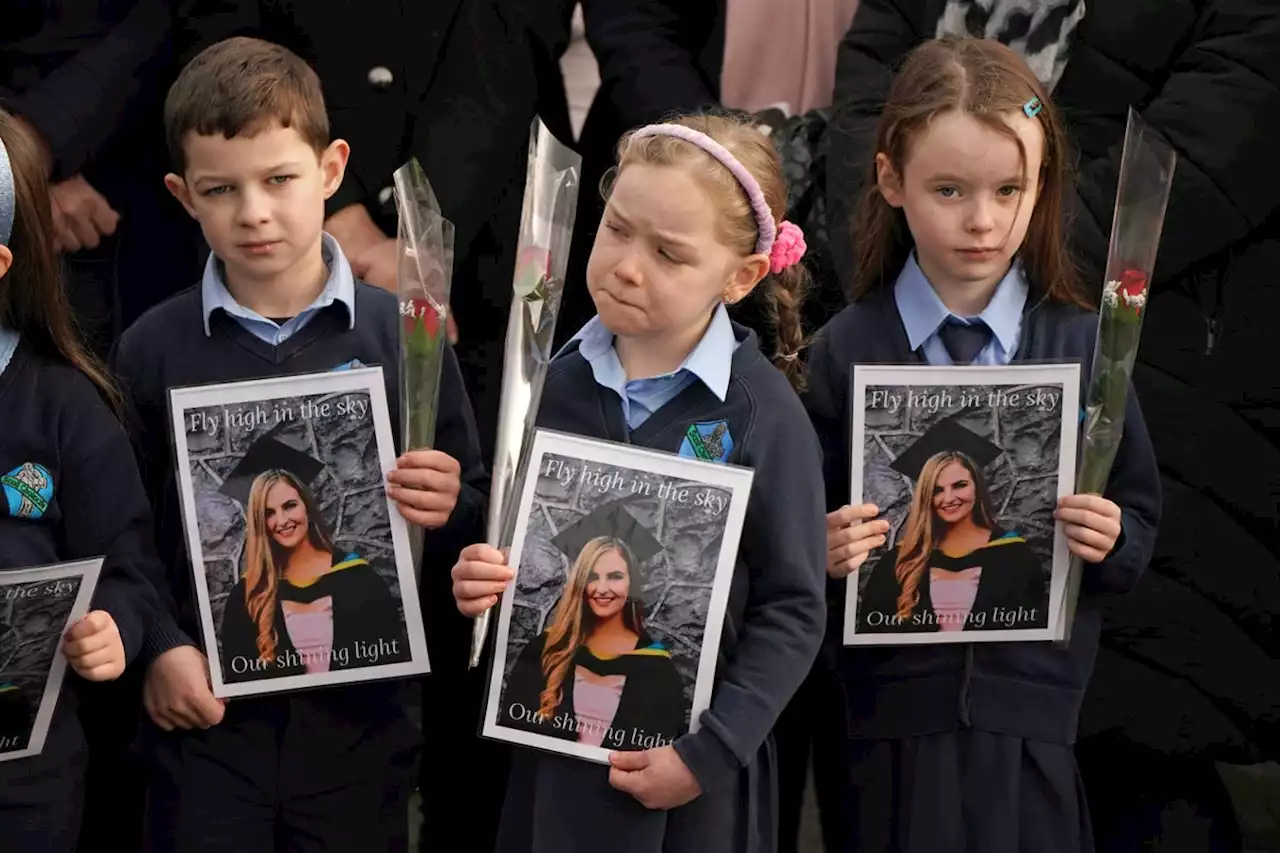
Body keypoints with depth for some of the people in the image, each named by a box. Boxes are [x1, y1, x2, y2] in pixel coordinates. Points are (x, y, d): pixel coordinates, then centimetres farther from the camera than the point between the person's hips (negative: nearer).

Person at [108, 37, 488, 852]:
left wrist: (446, 511, -18)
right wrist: (158, 647, -11)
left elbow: (475, 521, 3)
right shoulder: (151, 349, -1)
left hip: (359, 713, 0)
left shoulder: (406, 334, -3)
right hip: (205, 712, 0)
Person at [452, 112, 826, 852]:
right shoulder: (554, 386, 0)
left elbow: (793, 610, -10)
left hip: (688, 767, -3)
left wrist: (710, 749, -14)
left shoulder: (764, 415, -11)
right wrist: (479, 581, -8)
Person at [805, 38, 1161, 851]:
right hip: (896, 707, -1)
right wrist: (824, 551, -18)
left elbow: (1141, 520, 7)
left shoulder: (1083, 345, 1)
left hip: (1034, 711, 1)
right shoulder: (844, 351, -2)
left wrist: (1111, 540, -13)